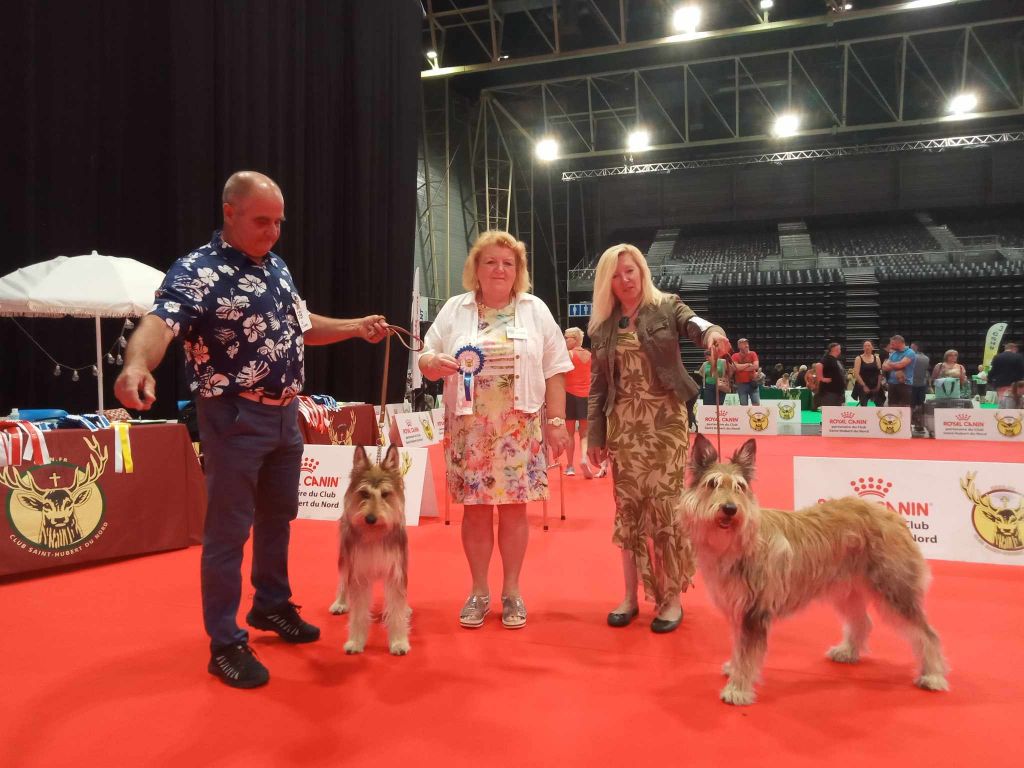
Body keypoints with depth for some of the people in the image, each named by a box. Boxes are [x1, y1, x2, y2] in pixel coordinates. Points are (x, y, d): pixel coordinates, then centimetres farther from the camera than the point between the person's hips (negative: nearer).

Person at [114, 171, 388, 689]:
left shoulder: (276, 267, 9)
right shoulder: (198, 271, -16)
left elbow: (301, 326, 23)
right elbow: (159, 322, -34)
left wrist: (358, 327, 16)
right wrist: (138, 365, -55)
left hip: (286, 415, 8)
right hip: (235, 418, -8)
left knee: (278, 516, 20)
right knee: (229, 530, 1)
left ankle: (272, 606, 40)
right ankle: (226, 645, 15)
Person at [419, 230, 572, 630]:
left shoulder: (536, 310, 6)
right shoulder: (454, 310, 6)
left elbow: (554, 371, 5)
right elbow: (425, 358, 6)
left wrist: (556, 421, 0)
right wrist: (435, 363, -17)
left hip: (519, 428, 0)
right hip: (469, 428, 0)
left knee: (514, 507, 3)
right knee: (475, 508, 4)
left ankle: (511, 592, 16)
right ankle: (478, 592, 18)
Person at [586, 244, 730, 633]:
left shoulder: (667, 307, 1)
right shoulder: (603, 326, 9)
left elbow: (695, 323, -20)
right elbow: (597, 386, 9)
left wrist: (712, 334, -44)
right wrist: (595, 435, 6)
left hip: (666, 421, -3)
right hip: (624, 426, 3)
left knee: (666, 506, -3)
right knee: (628, 507, 6)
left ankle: (671, 598, 9)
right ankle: (630, 596, 17)